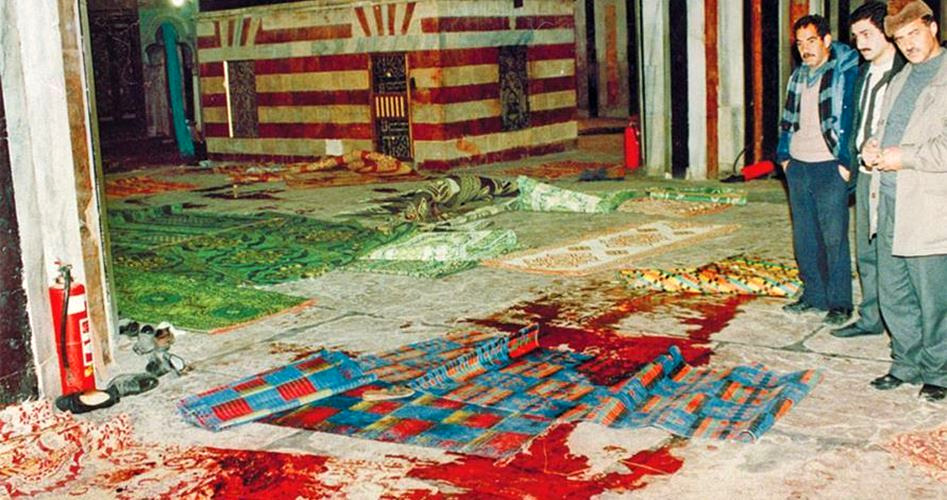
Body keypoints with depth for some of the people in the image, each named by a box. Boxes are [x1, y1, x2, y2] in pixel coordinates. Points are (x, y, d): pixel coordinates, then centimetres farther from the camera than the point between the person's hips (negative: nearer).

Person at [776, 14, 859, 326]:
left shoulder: (847, 72, -6)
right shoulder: (798, 76, 15)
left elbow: (853, 118, -10)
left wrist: (846, 162, -14)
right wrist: (783, 155, 12)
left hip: (829, 168, -7)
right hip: (798, 166, 7)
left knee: (834, 238, -5)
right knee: (804, 237, 11)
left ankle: (840, 303, 3)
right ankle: (814, 295, 22)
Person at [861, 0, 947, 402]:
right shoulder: (900, 81, 18)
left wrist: (904, 156, -16)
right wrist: (872, 148, 7)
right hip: (888, 202, 8)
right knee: (893, 295, 14)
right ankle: (907, 364, 28)